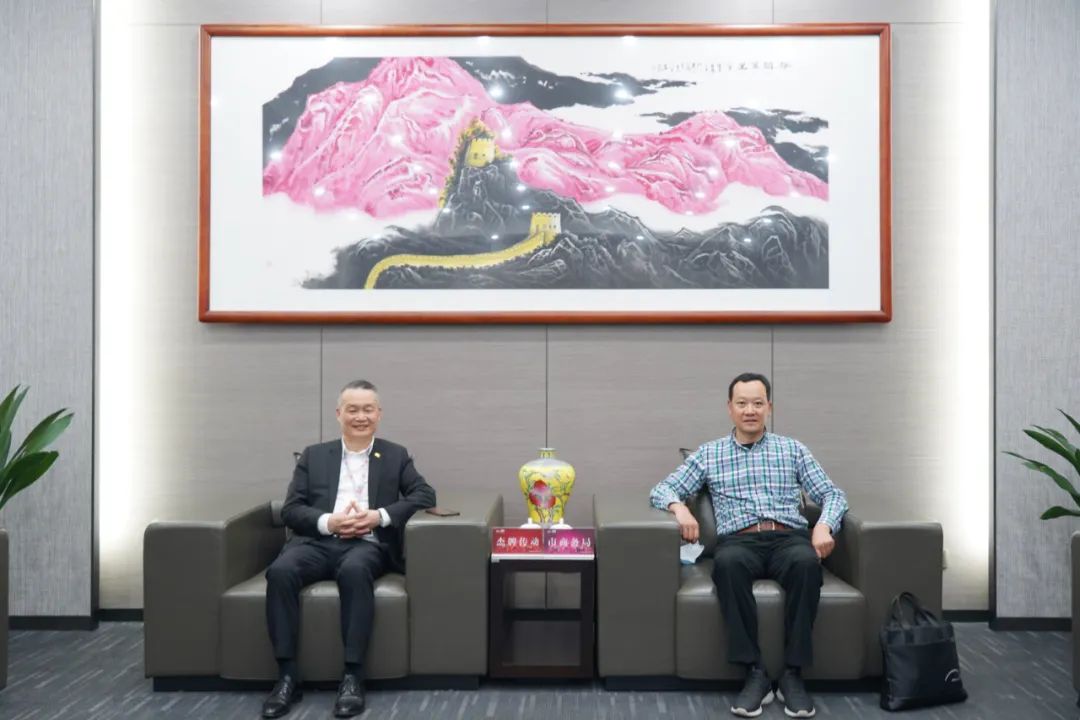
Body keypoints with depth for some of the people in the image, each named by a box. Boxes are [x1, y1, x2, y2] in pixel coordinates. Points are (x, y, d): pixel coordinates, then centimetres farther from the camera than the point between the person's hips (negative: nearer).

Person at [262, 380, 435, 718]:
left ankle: (352, 676, -31)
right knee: (280, 571, -31)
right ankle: (287, 675, -23)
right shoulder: (313, 455, 18)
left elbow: (425, 495, 4)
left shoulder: (396, 456, 17)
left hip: (367, 544, -1)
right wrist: (328, 522, -11)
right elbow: (290, 510, 9)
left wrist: (379, 516, -10)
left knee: (354, 571, -37)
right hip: (318, 542, 2)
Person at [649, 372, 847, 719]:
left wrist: (825, 524, -10)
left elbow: (833, 494, 13)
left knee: (806, 561, -36)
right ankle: (755, 673, -31)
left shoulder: (793, 450, 19)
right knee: (727, 562, -38)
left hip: (788, 538, 1)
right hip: (739, 541, 0)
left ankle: (792, 674, -27)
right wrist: (680, 507, -11)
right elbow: (662, 490, 13)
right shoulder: (709, 453, 18)